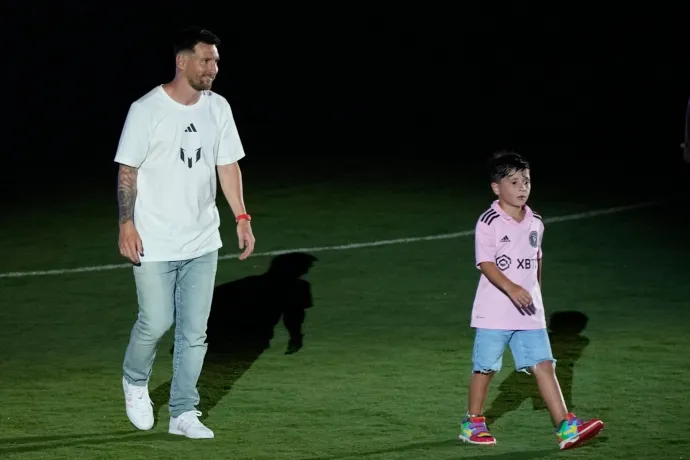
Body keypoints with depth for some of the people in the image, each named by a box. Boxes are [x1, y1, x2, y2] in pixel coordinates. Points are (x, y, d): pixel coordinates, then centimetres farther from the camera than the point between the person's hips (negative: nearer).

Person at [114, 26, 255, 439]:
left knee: (195, 330, 5)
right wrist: (127, 225, -15)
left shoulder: (217, 107, 4)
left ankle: (183, 413, 14)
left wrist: (242, 218, 3)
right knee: (157, 322, 0)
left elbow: (228, 165, 10)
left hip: (202, 242, 5)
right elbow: (127, 170, -9)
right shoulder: (147, 110, -12)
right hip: (155, 243, -5)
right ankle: (135, 381, 30)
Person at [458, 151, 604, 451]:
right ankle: (473, 424, 23)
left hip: (529, 312, 5)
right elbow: (486, 263, -19)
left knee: (543, 365, -3)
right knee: (485, 367, 7)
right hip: (494, 311, -4)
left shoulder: (535, 223, 8)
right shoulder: (489, 222, -11)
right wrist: (511, 288, -33)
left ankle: (566, 427, -8)